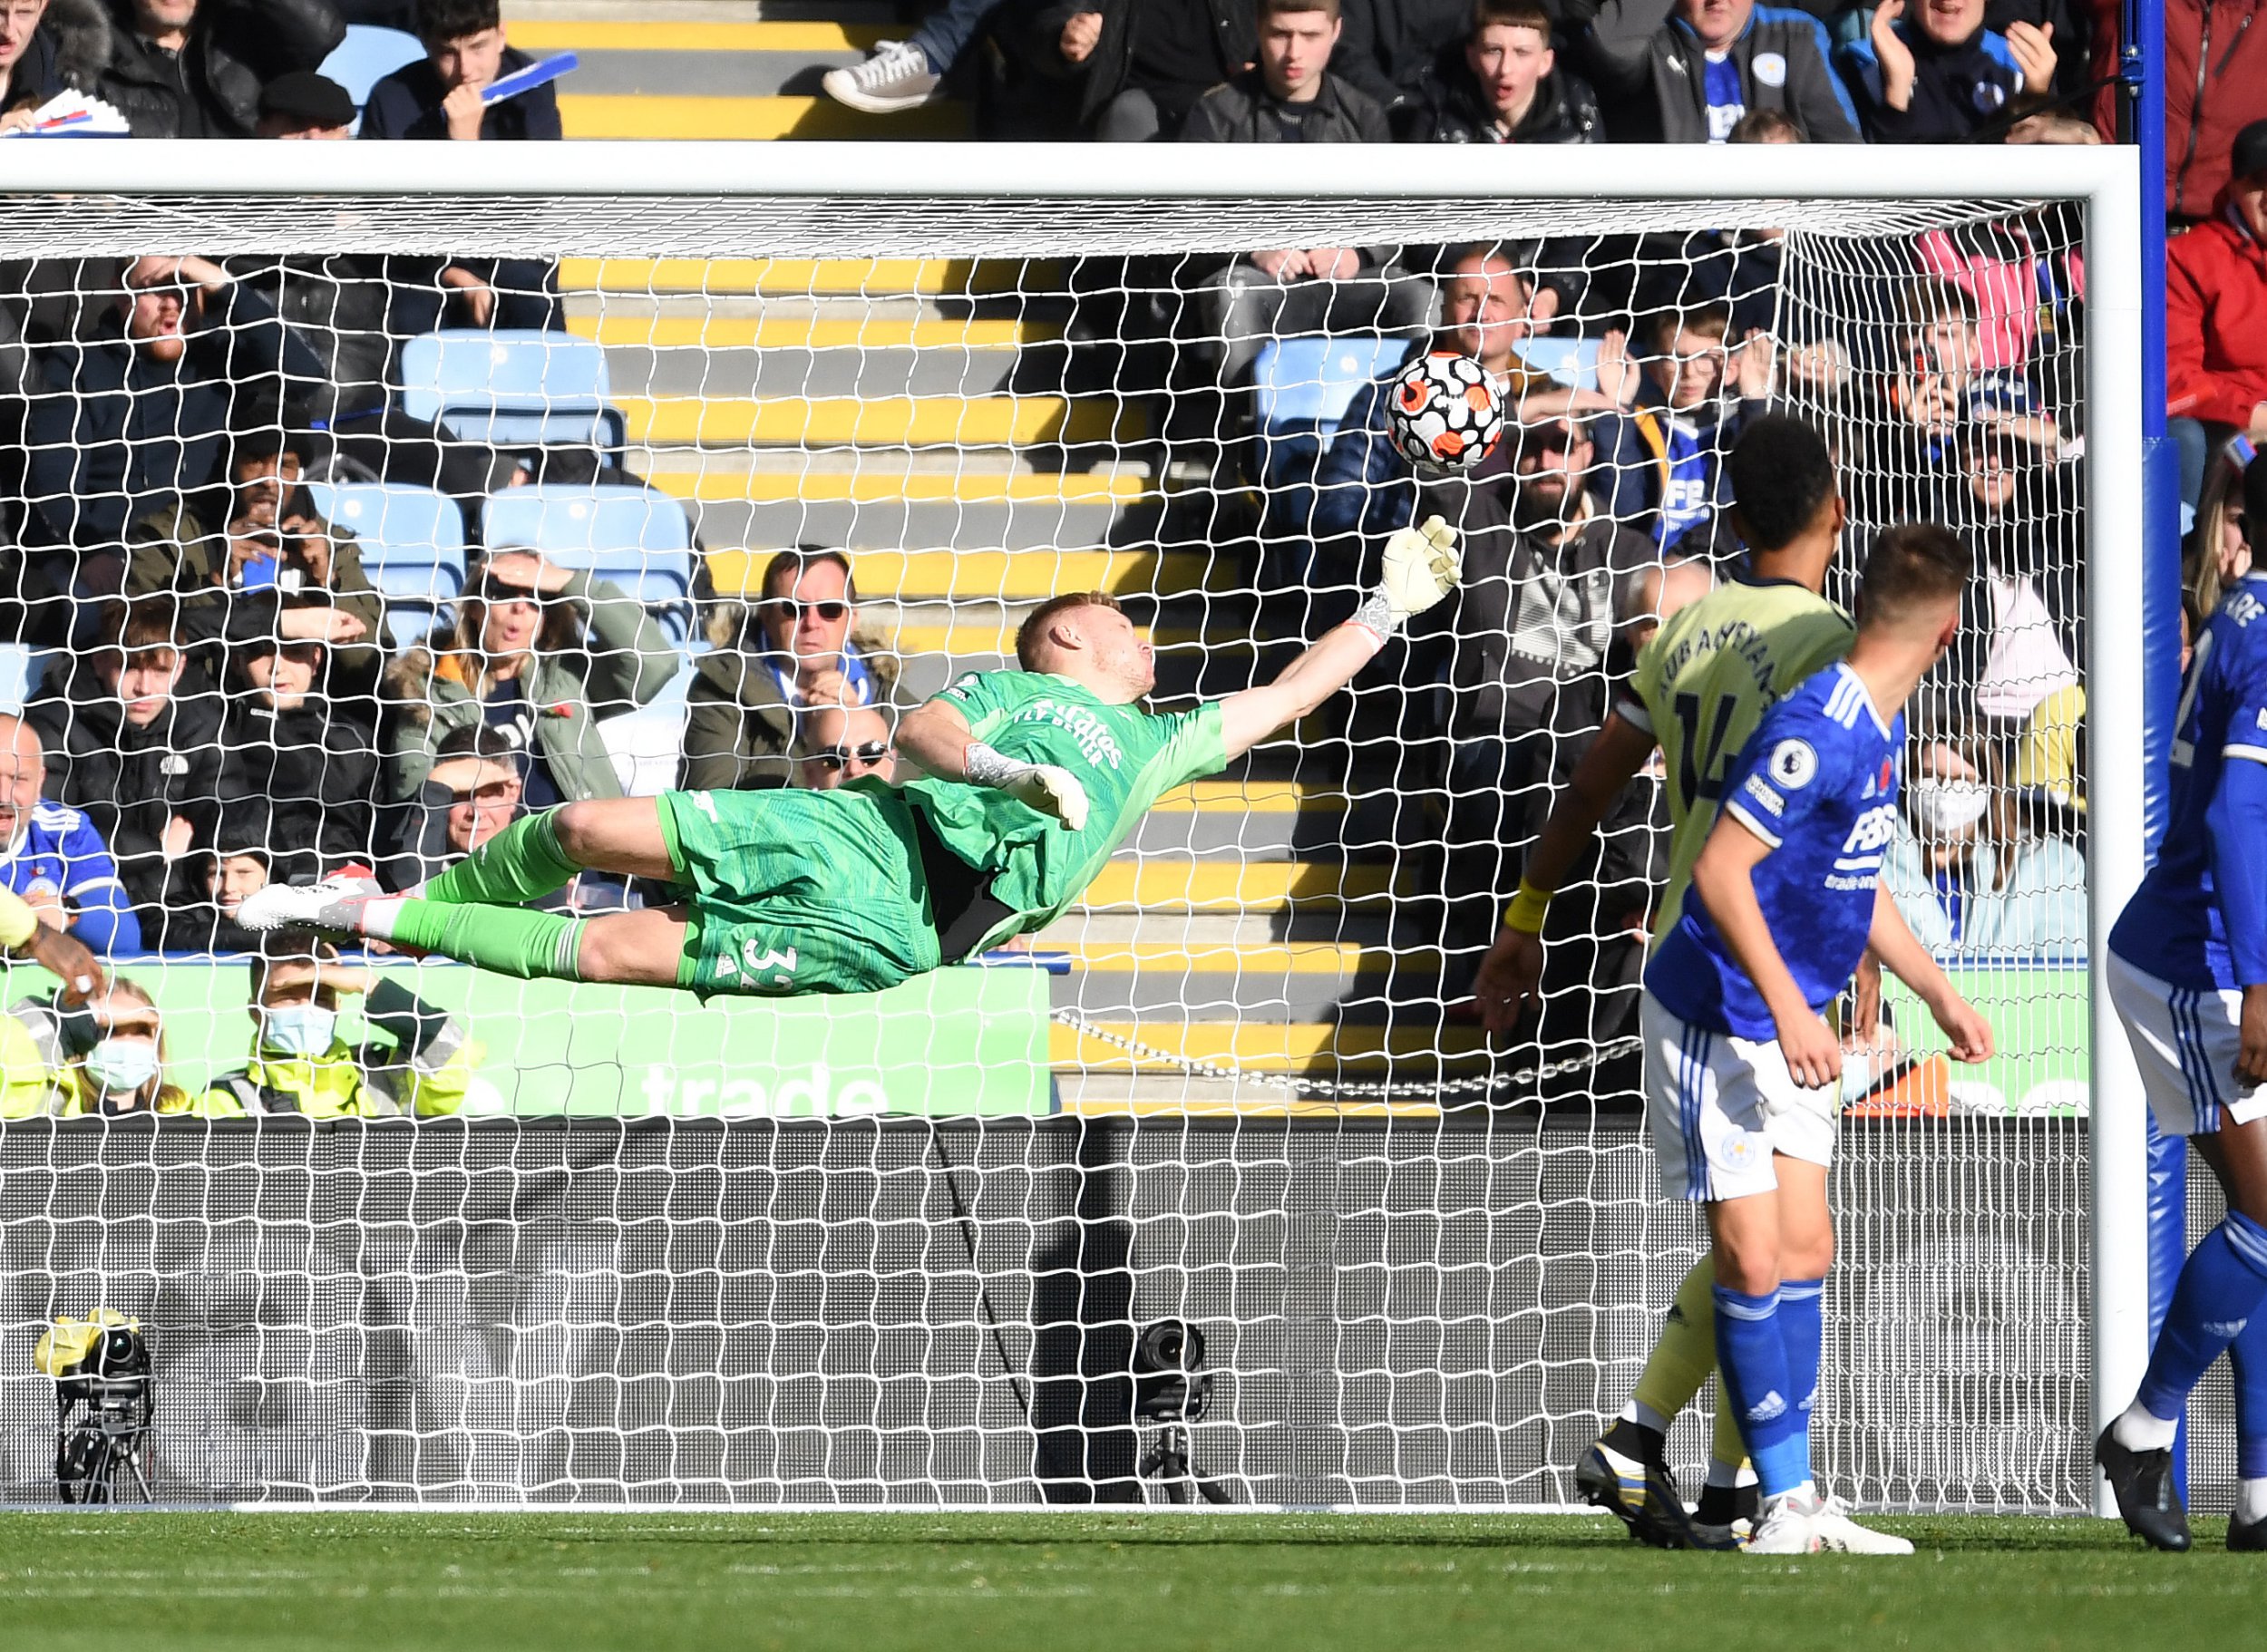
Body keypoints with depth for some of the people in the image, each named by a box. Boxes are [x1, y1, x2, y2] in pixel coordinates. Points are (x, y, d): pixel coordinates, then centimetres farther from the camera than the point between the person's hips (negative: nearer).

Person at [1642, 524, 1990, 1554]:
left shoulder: (1878, 728, 8)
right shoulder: (1817, 727, -23)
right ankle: (1786, 1507, -3)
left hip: (1789, 1028, 9)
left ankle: (1795, 1502, 10)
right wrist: (1787, 1008, -30)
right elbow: (1721, 869, -26)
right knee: (1753, 1264, -8)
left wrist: (1939, 995, 27)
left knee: (1803, 1253, 7)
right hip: (1717, 1020, -9)